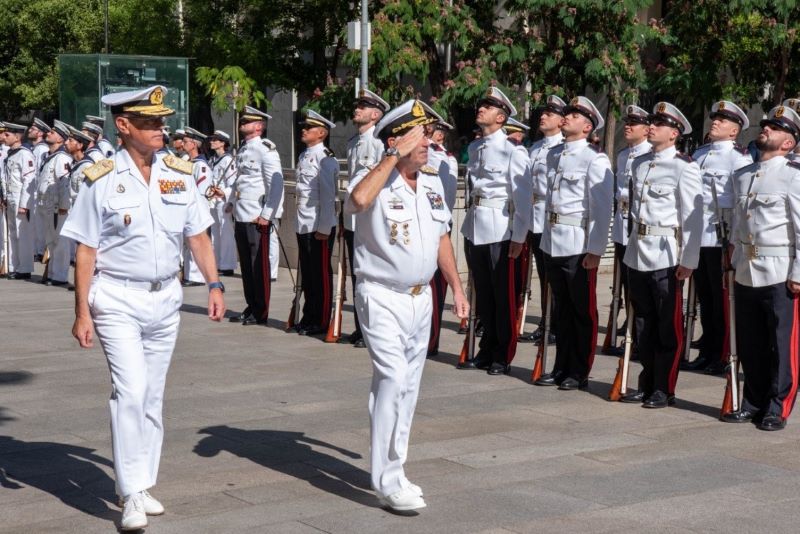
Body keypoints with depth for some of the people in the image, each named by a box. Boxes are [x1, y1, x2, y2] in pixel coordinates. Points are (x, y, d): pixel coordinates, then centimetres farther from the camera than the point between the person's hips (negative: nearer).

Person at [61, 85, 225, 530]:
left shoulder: (179, 175, 4)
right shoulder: (102, 181, -6)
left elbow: (198, 236, 10)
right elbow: (86, 251, -4)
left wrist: (215, 284, -1)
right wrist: (82, 312, -7)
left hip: (166, 297, 4)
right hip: (117, 300, -4)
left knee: (153, 395, 11)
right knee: (131, 390, -14)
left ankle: (144, 485, 23)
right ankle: (133, 495, -9)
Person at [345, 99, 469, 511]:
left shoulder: (433, 183, 8)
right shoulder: (375, 181, -14)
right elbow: (358, 199, -39)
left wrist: (456, 287, 15)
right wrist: (394, 157, -29)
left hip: (420, 297, 7)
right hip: (382, 299, -7)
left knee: (408, 386, 13)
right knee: (393, 379, -16)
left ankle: (392, 471, 25)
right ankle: (387, 481, -11)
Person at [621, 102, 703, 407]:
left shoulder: (684, 168, -9)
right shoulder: (639, 164, 11)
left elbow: (692, 218, -11)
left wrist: (688, 261, -14)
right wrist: (632, 244, 17)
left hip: (666, 256, -7)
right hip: (637, 254, 7)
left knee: (668, 327, 2)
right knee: (644, 324, 13)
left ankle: (664, 390, 9)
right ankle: (647, 384, 23)